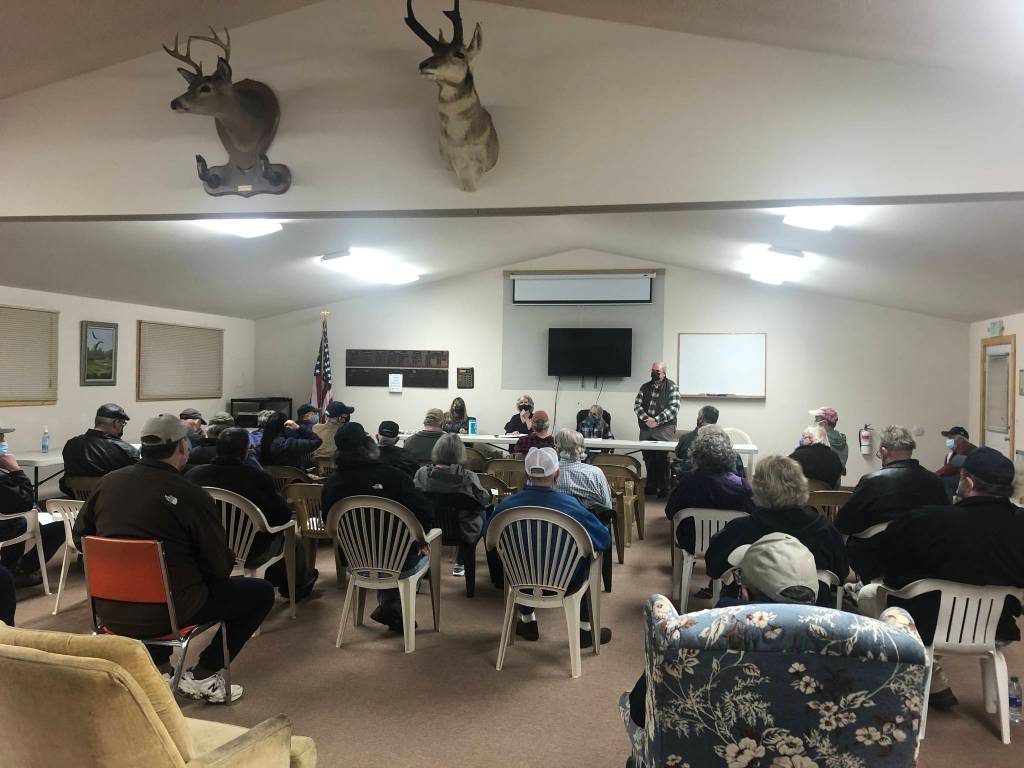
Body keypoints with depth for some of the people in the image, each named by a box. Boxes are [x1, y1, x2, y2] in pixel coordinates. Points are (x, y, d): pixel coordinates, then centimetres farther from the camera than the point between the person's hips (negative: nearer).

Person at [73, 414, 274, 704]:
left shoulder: (108, 482, -2)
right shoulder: (191, 495, -18)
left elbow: (80, 537, 13)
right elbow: (221, 565, -12)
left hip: (109, 611, 7)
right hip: (164, 614, -6)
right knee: (261, 592, 8)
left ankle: (157, 665, 29)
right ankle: (203, 676, 10)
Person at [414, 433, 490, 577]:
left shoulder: (422, 473, -18)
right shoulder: (468, 477, -23)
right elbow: (485, 500, -10)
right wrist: (489, 494, 12)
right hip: (462, 532, -2)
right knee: (480, 514, 29)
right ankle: (460, 564, 38)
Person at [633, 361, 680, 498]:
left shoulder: (671, 387, 1)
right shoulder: (645, 387, 15)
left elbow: (673, 408, -9)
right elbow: (637, 405, 7)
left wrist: (657, 420, -15)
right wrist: (646, 419, -10)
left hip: (664, 428, -4)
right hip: (646, 428, 4)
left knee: (662, 459, -7)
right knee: (648, 459, 6)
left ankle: (663, 488, 2)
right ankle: (651, 486, 17)